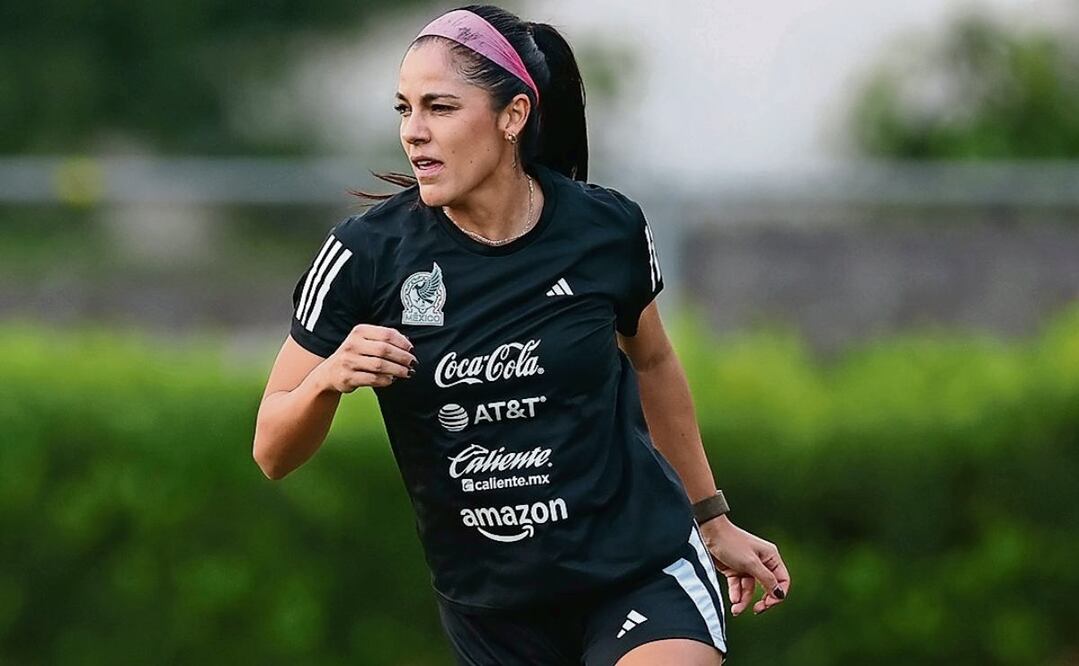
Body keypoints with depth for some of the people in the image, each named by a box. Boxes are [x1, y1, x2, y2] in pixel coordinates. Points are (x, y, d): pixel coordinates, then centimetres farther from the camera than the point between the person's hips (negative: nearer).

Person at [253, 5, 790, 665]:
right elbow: (273, 454, -6)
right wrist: (328, 378, -27)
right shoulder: (365, 256, -11)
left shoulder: (610, 229, -7)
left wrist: (713, 520, 22)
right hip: (489, 605, 1)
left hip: (642, 567, -1)